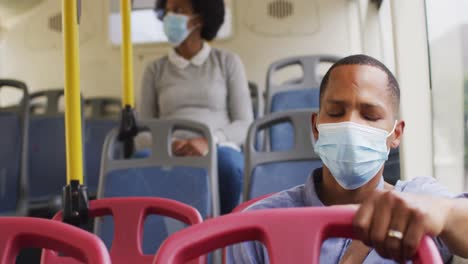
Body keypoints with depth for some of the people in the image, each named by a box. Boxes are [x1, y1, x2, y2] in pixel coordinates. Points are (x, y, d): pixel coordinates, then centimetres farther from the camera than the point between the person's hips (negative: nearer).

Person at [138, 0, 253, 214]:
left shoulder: (228, 62, 13)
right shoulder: (155, 70, 18)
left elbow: (245, 125, 5)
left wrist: (209, 142, -15)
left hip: (218, 152, 0)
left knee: (226, 161, -38)